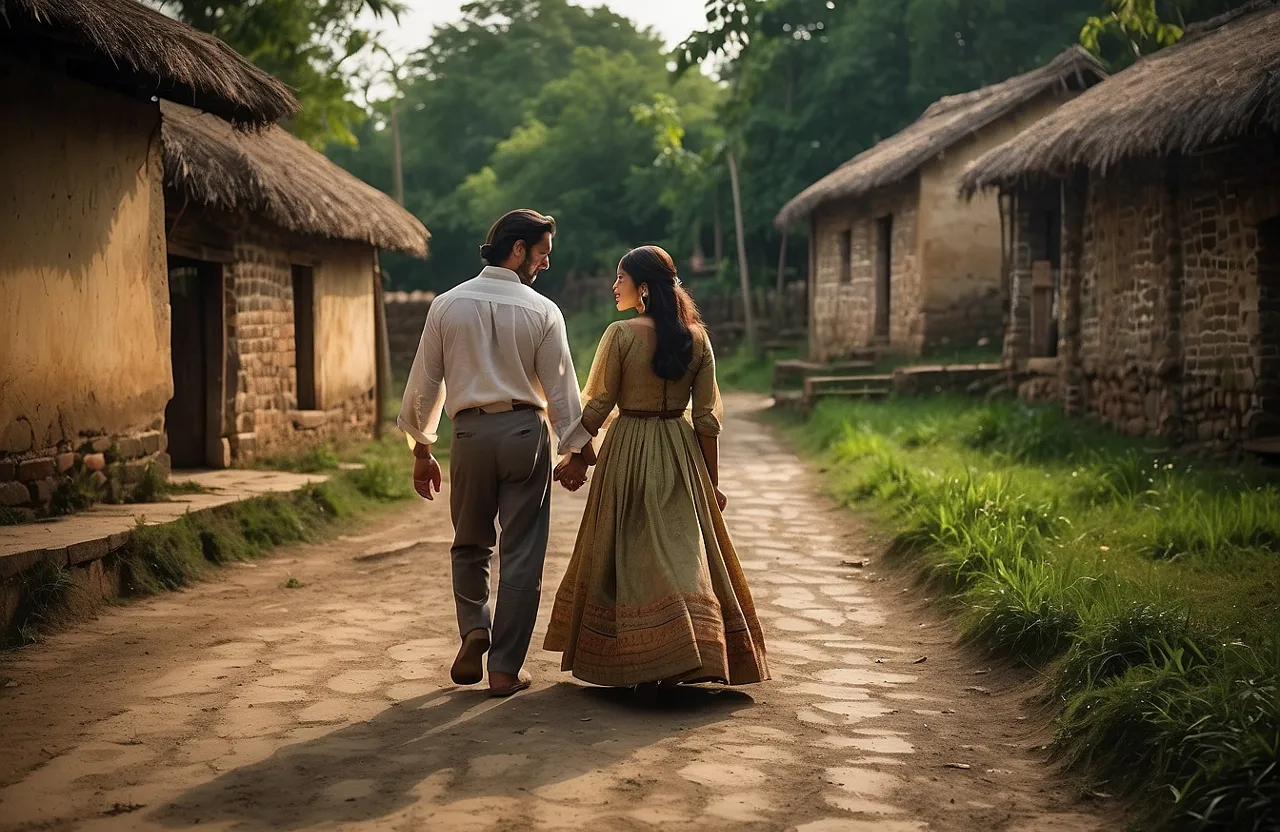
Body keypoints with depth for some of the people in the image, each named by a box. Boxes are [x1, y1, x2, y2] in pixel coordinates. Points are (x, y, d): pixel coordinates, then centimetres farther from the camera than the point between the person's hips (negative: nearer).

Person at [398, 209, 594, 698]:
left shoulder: (447, 305, 3)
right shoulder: (542, 312, -3)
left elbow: (425, 383, 5)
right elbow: (561, 388, 0)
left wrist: (422, 451, 13)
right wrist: (576, 451, 11)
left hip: (470, 433, 2)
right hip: (525, 432, -2)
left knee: (470, 544, 21)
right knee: (522, 553, 6)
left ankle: (474, 628, 0)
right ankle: (505, 669, 8)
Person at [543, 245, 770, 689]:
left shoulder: (621, 334, -11)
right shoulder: (696, 337, 1)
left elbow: (598, 406, -8)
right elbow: (707, 418, 1)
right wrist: (712, 482, 8)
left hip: (628, 452, -3)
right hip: (681, 453, 3)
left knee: (628, 554, 7)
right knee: (684, 552, 10)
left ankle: (635, 666, 9)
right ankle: (692, 654, 5)